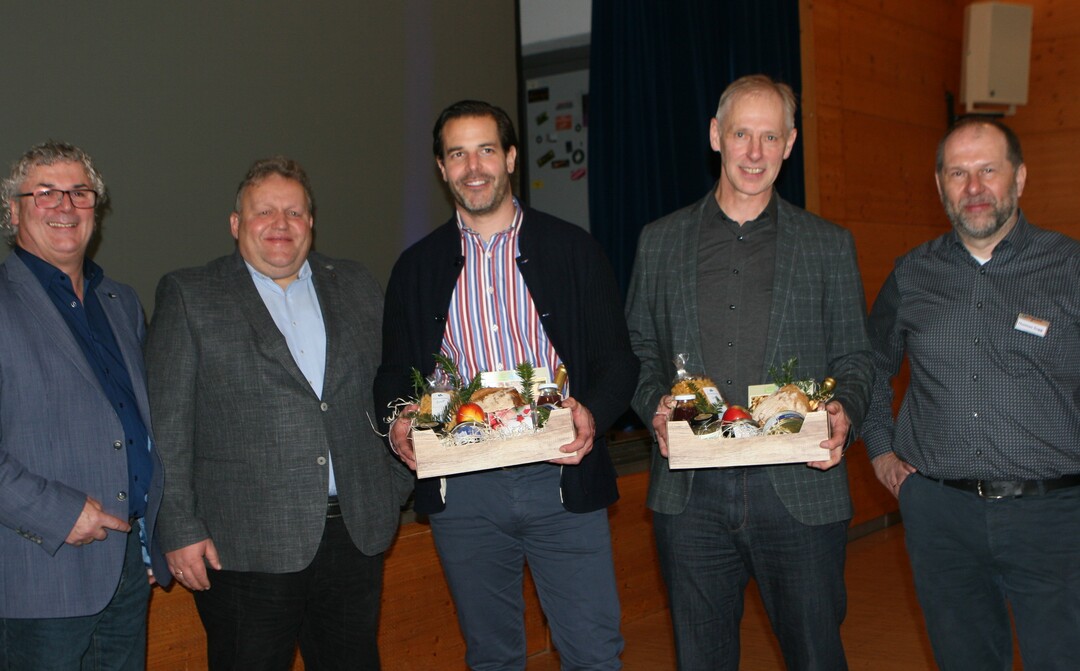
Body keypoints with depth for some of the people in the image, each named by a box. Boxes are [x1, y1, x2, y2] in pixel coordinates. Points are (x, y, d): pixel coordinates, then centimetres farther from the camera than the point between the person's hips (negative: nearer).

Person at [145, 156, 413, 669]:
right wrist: (180, 529, -8)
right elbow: (167, 423, -3)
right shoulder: (189, 296, 1)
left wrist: (397, 492, 10)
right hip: (245, 546, -3)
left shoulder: (355, 286, 12)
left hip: (354, 533, 4)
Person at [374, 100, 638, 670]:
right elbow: (394, 372, 12)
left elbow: (617, 359, 3)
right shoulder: (416, 267, 9)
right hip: (461, 490, 2)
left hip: (560, 478, -1)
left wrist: (592, 414, -17)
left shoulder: (572, 249, 4)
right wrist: (399, 423, -10)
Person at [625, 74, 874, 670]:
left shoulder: (829, 247, 6)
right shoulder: (659, 242, 8)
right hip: (690, 492, 1)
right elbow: (639, 350, 11)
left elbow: (853, 359, 8)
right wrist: (655, 405, -8)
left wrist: (844, 414, -12)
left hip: (799, 488, -1)